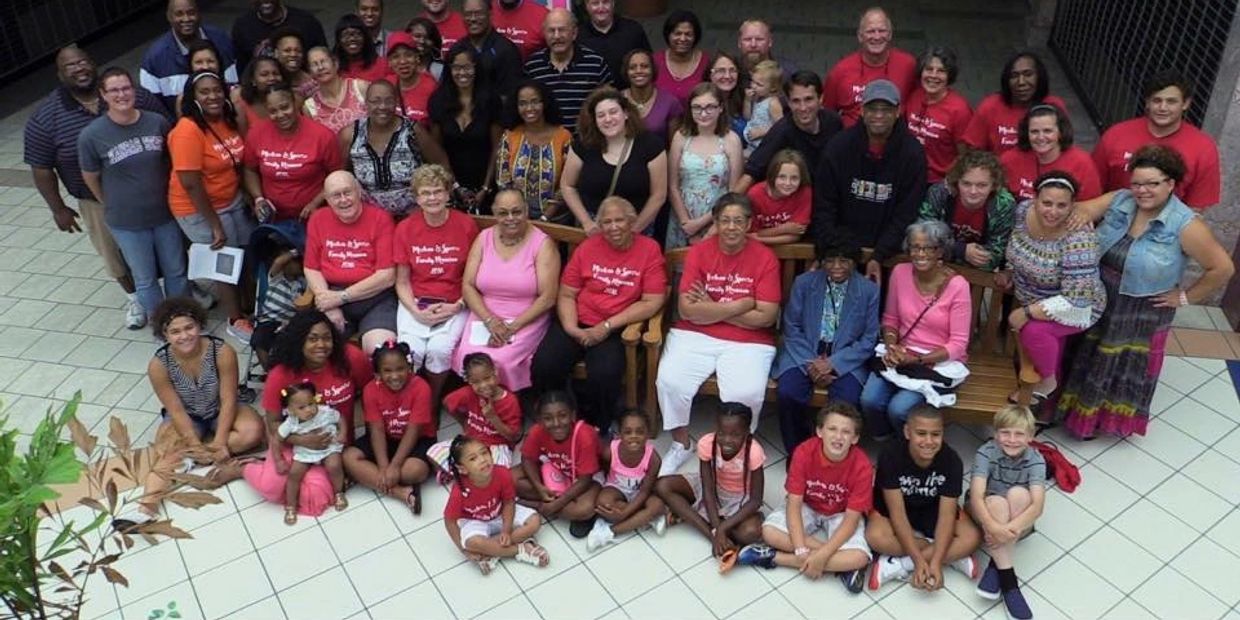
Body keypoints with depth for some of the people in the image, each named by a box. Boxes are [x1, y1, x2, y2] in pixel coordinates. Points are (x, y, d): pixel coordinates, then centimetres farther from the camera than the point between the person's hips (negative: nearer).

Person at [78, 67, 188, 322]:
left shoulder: (157, 122, -10)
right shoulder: (91, 135, -17)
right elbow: (90, 177, -2)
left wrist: (166, 194, 8)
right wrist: (113, 205, 8)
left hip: (165, 212, 2)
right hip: (126, 222, -2)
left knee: (177, 271, 17)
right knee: (146, 279, 14)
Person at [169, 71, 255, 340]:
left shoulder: (227, 120, -1)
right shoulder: (188, 131, -24)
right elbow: (190, 184, -24)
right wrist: (215, 225, -21)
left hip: (233, 200, 7)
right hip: (199, 210, -7)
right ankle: (236, 321, 24)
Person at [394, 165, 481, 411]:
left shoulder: (466, 225, -2)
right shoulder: (405, 228, 4)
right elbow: (402, 281, 7)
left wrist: (456, 306, -11)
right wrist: (417, 312, -8)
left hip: (454, 305, -1)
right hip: (415, 304, 2)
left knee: (440, 349, -28)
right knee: (410, 350, -26)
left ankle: (432, 404, 0)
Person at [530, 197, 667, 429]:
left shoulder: (649, 249, -2)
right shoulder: (587, 247, 6)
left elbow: (652, 302, -7)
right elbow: (566, 295, 7)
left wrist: (607, 326, -12)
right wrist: (571, 328, -11)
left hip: (617, 329, -2)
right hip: (578, 323, 3)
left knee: (605, 374, -30)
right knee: (544, 365, -22)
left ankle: (596, 428, 0)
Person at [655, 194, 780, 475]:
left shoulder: (765, 258, -4)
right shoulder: (698, 252, -1)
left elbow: (766, 317, -10)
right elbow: (687, 310, -9)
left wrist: (711, 309, -9)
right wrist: (737, 306, -13)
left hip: (748, 342, -1)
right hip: (695, 336, 2)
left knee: (746, 393, -27)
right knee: (670, 381, -22)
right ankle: (680, 445, 5)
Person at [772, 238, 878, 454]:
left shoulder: (869, 290, -3)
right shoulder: (803, 282, 1)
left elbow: (869, 338, -3)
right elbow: (791, 327, 2)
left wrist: (833, 363, -15)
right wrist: (810, 362, -13)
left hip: (846, 359, -1)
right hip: (804, 354, 1)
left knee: (847, 400, -29)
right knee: (787, 393, -26)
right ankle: (796, 452, -1)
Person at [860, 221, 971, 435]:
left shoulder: (957, 285, -13)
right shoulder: (900, 272, -2)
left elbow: (958, 345, -10)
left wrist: (918, 360, -20)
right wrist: (891, 348, -10)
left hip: (939, 362, -3)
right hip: (901, 356, 3)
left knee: (898, 408, -26)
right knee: (869, 400, -22)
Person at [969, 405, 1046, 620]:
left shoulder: (1035, 460, -19)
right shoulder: (986, 453, -22)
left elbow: (1037, 505, -30)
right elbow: (976, 496, -32)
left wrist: (1010, 528, -45)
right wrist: (993, 527, -49)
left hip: (1019, 518, 1)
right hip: (986, 512, -1)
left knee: (1018, 493, -31)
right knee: (997, 503, -34)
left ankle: (996, 566, -25)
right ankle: (1008, 578, -32)